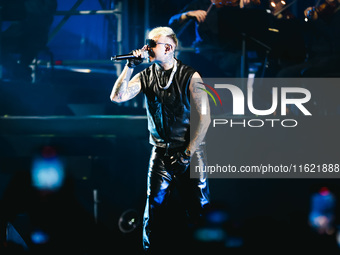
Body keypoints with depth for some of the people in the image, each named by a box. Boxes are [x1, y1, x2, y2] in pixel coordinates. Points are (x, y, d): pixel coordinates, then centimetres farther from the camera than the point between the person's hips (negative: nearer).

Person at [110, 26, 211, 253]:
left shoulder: (190, 77, -9)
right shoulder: (146, 76, 3)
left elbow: (204, 118, -10)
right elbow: (117, 97, -7)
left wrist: (187, 154, -11)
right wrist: (130, 67, -12)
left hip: (190, 152, -3)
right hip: (161, 153, 3)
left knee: (199, 208, -1)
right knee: (154, 205, 1)